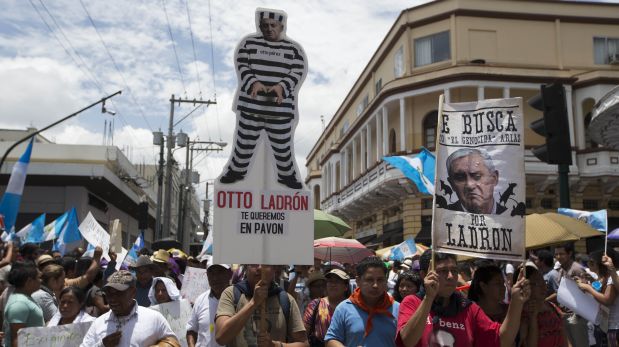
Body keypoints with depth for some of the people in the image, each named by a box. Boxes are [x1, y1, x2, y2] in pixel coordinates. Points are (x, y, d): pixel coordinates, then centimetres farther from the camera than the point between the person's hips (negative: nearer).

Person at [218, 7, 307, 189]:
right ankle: (236, 170, 27)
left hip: (280, 107, 0)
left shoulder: (294, 49, 5)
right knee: (244, 141, 9)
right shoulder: (249, 42, 6)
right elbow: (242, 66, -3)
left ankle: (287, 175, 24)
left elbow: (298, 73, -4)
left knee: (282, 145, 6)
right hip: (251, 104, 1)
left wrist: (281, 86, -23)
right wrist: (253, 83, -22)